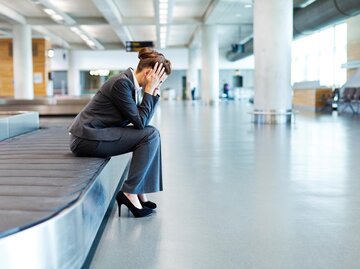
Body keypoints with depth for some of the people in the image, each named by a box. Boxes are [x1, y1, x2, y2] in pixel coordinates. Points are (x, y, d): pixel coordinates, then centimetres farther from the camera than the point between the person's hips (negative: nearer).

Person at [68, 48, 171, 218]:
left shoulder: (130, 83, 9)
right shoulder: (121, 83, -19)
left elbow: (142, 121, 8)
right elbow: (140, 122, -18)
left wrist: (155, 93, 2)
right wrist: (149, 90, -13)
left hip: (94, 134, 10)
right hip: (86, 138, -10)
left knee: (150, 134, 9)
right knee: (150, 135, -15)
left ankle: (139, 190, 8)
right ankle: (129, 193, -11)